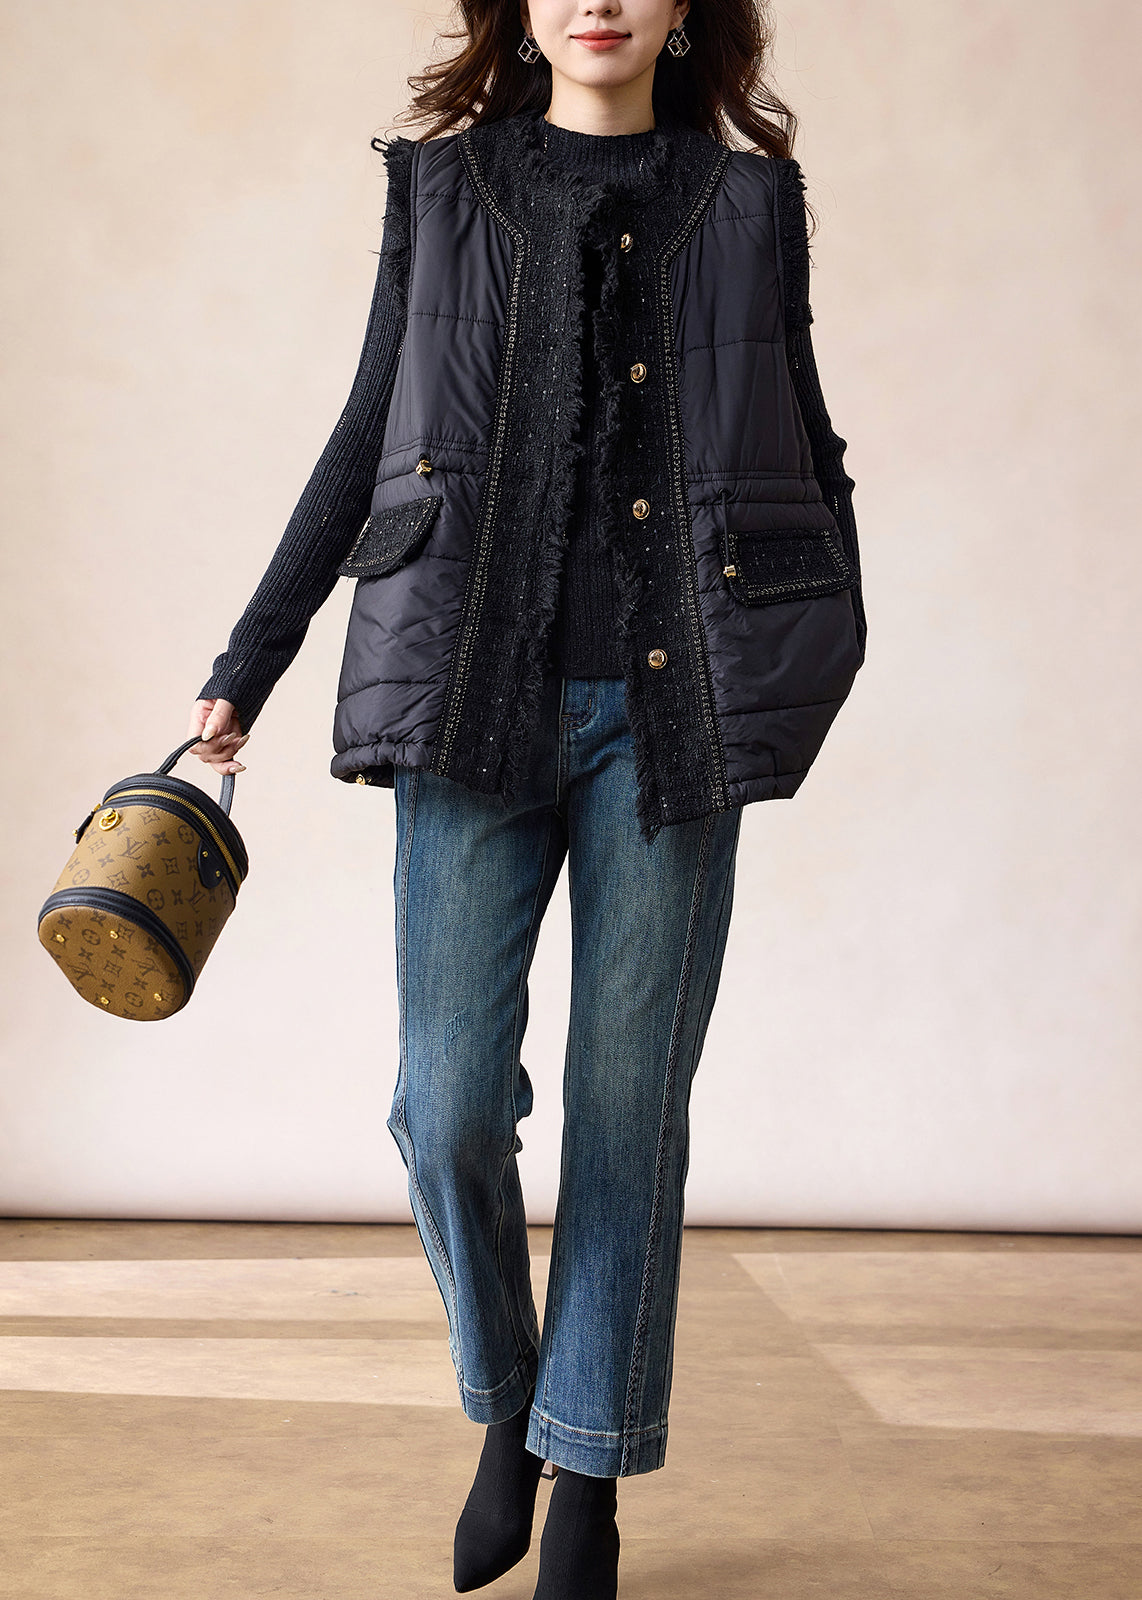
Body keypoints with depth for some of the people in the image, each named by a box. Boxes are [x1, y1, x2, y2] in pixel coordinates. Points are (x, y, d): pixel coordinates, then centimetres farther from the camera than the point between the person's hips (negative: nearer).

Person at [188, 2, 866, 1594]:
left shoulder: (749, 201, 11)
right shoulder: (442, 187, 12)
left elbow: (803, 448, 18)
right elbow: (365, 445, 13)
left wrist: (841, 657, 16)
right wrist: (243, 670, 11)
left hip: (672, 712, 0)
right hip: (477, 699, 0)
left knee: (630, 1105, 2)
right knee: (449, 1098, -5)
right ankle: (505, 1406, 24)